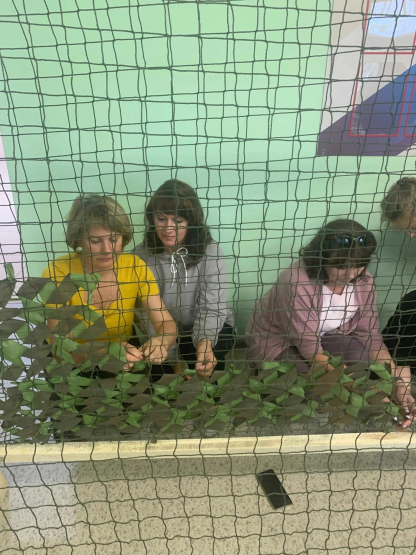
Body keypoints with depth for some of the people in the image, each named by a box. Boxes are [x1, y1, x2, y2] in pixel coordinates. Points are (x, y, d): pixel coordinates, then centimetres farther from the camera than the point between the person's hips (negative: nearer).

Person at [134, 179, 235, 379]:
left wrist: (205, 343, -45)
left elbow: (211, 309, -22)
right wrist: (172, 360, -23)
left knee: (209, 362, -30)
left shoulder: (210, 252, -18)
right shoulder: (142, 255, -13)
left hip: (209, 330, 0)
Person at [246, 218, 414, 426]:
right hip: (275, 342, -5)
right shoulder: (296, 283, -34)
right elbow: (310, 350, -30)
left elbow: (370, 335, -10)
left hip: (323, 336, 5)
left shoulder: (362, 279, -15)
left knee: (363, 356, -21)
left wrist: (398, 381, -22)